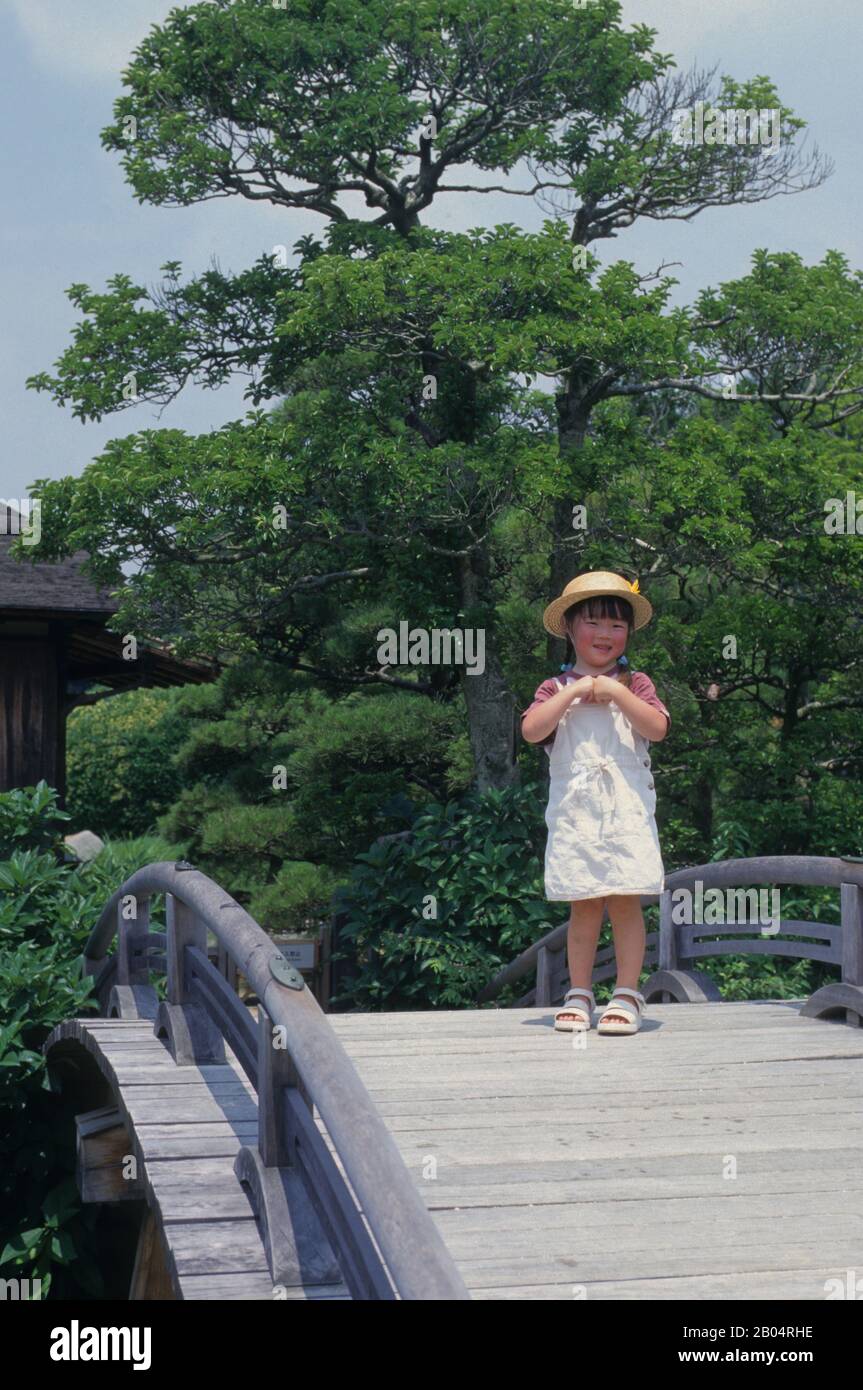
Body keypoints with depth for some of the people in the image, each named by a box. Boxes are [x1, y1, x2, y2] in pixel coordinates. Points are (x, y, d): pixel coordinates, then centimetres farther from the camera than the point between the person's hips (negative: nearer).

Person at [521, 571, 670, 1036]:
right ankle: (579, 994, 11)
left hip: (627, 810, 0)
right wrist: (574, 692, -9)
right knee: (583, 906, 3)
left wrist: (616, 692, -10)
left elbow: (657, 728, -6)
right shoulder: (555, 689, 9)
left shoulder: (635, 684, 9)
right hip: (575, 812, 1)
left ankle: (627, 995, 3)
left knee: (626, 902, -3)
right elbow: (531, 731, -8)